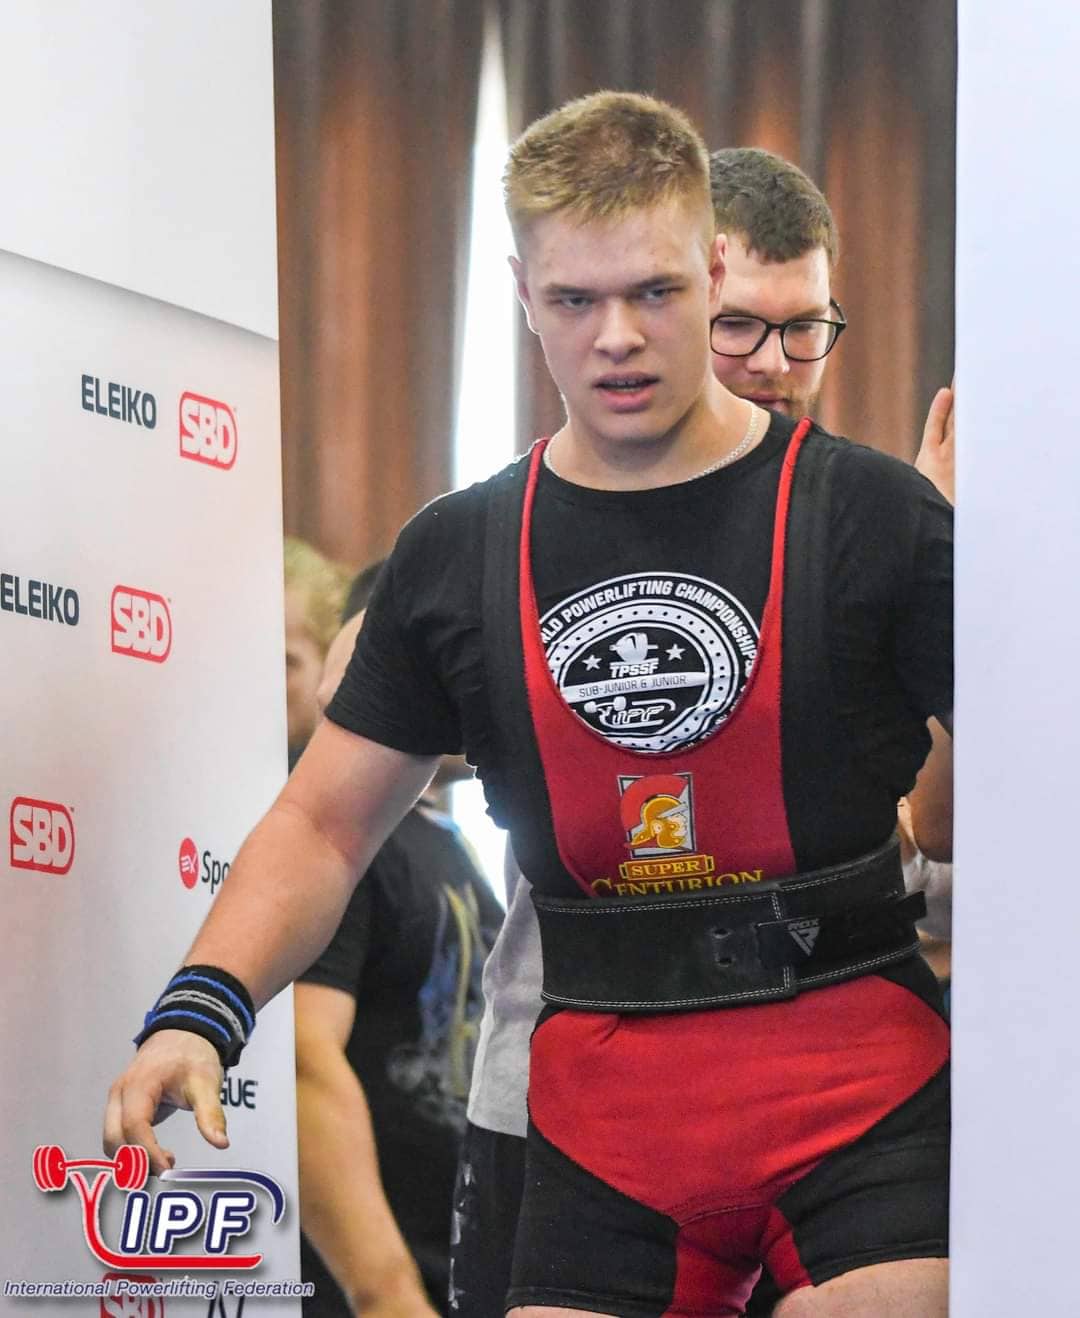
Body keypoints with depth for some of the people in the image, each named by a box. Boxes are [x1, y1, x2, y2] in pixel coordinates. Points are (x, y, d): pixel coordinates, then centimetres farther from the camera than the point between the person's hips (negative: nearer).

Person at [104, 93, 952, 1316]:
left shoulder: (869, 514, -2)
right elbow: (324, 822, 11)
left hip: (857, 1093, -3)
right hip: (604, 1114, 3)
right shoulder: (454, 556, 7)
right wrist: (200, 1008, -6)